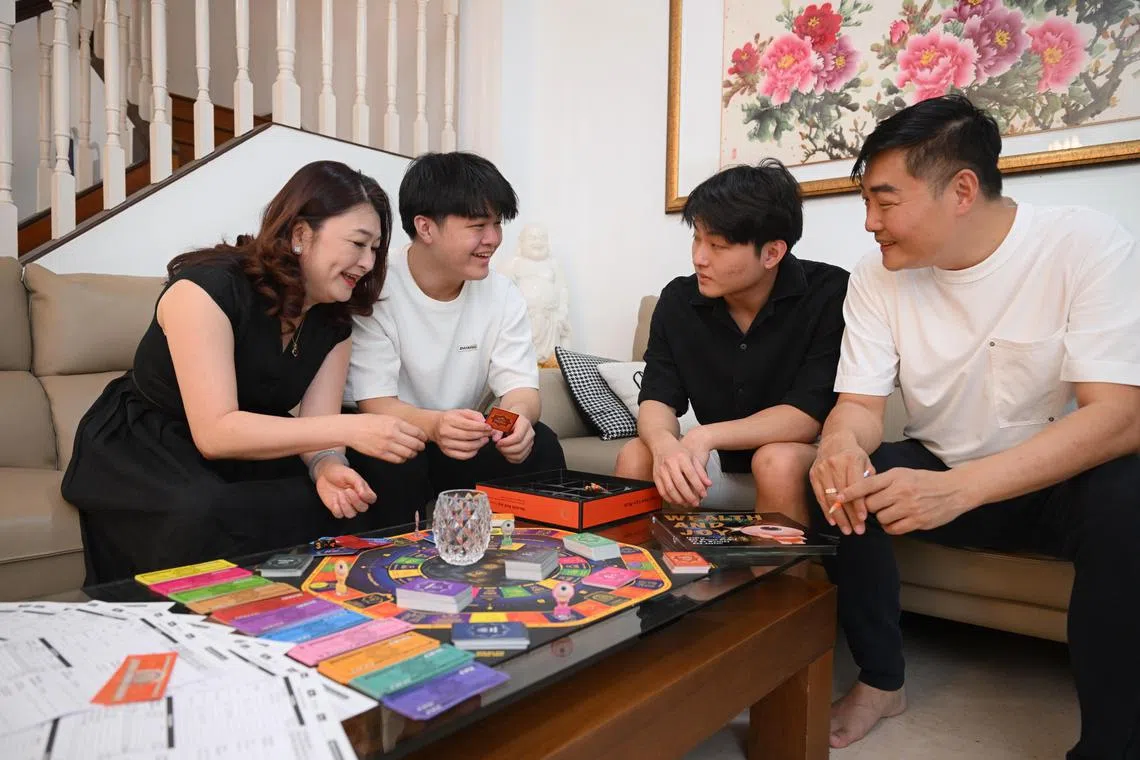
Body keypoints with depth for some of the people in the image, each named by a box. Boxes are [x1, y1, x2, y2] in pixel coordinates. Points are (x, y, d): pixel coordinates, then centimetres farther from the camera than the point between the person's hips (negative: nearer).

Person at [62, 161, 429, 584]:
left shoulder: (333, 321, -3)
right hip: (139, 453, -5)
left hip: (242, 454, 6)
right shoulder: (207, 288, -23)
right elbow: (215, 433, -31)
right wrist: (349, 429, -37)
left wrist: (327, 467, -33)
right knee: (204, 516, -38)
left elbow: (316, 426, -9)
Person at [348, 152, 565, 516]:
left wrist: (518, 416, -35)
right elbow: (375, 403, -22)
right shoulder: (375, 292, -16)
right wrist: (433, 425, -44)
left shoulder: (503, 295, -3)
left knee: (539, 442, -21)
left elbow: (520, 386, -9)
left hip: (464, 447, 3)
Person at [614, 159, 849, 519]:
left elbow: (809, 415, -21)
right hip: (718, 462, 3)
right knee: (635, 456, -20)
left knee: (778, 461, -34)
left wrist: (705, 436, -33)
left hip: (802, 460, -3)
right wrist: (665, 445, -35)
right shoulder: (678, 300, -5)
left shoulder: (829, 294, -17)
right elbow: (656, 400, -11)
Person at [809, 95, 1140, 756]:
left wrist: (957, 488, -41)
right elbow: (860, 404, -8)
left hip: (1068, 480, -2)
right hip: (942, 481, 3)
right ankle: (881, 680, -1)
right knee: (842, 475, -22)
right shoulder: (877, 279, -6)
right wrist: (843, 443, -34)